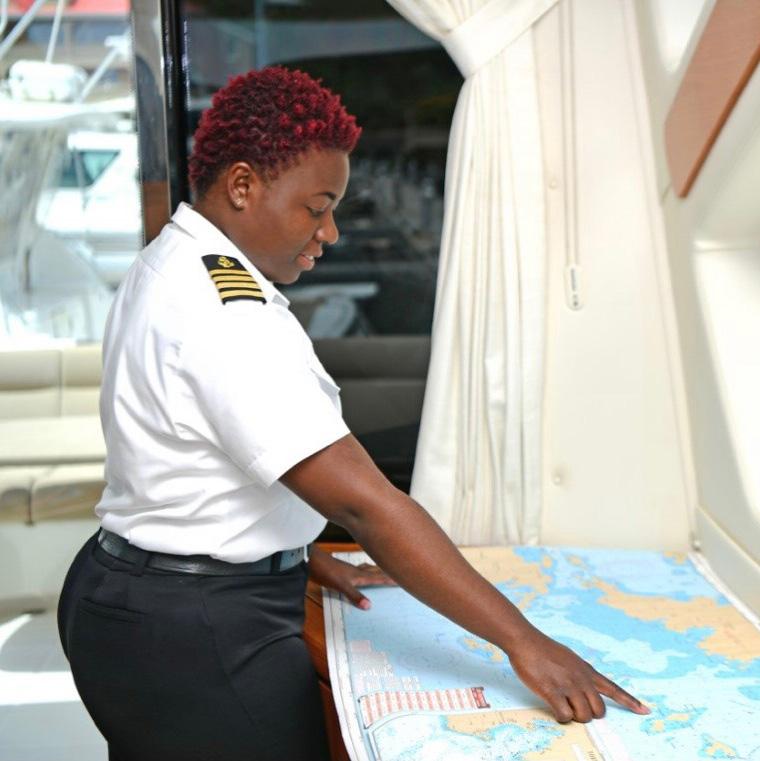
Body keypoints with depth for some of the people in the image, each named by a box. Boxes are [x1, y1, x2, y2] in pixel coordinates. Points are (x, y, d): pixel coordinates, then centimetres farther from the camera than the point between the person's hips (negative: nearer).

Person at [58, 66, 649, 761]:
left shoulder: (170, 267, 7)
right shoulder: (228, 313, -26)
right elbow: (364, 502, -30)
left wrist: (300, 556, 11)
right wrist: (521, 639, -26)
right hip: (200, 638, -10)